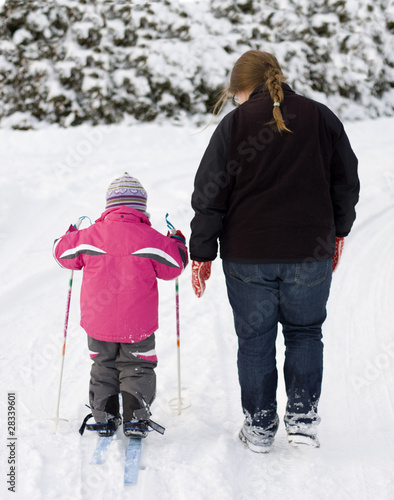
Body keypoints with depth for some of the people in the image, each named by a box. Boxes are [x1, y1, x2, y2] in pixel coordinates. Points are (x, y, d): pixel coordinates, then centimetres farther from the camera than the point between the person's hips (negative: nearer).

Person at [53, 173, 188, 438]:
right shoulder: (151, 238, -10)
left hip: (98, 323, 2)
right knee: (137, 368, 13)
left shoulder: (89, 236, -5)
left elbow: (63, 252, 9)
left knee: (103, 366, 20)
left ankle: (104, 417, 22)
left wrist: (70, 236, 29)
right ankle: (136, 418, 7)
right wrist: (178, 245, 18)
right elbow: (173, 266, -1)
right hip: (138, 324, -2)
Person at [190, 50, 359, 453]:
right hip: (310, 252, 2)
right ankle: (302, 417, 10)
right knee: (305, 332, 17)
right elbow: (346, 182, 10)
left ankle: (260, 427, 18)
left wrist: (202, 254, 3)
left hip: (247, 256, -1)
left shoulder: (233, 124, -3)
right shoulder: (321, 118, 3)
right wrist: (338, 232, 23)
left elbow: (209, 196, -4)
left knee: (255, 339, 10)